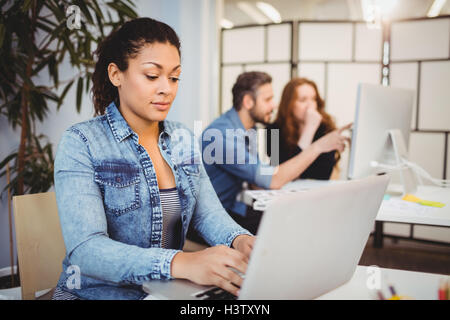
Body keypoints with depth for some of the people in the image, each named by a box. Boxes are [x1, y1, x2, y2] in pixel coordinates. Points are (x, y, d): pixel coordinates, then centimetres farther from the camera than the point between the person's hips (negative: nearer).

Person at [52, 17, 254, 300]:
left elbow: (209, 212, 2)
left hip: (171, 289, 4)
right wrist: (182, 263, -35)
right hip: (100, 291, -3)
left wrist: (240, 240, -20)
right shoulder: (81, 144, -12)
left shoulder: (183, 139, 6)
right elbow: (85, 250, -22)